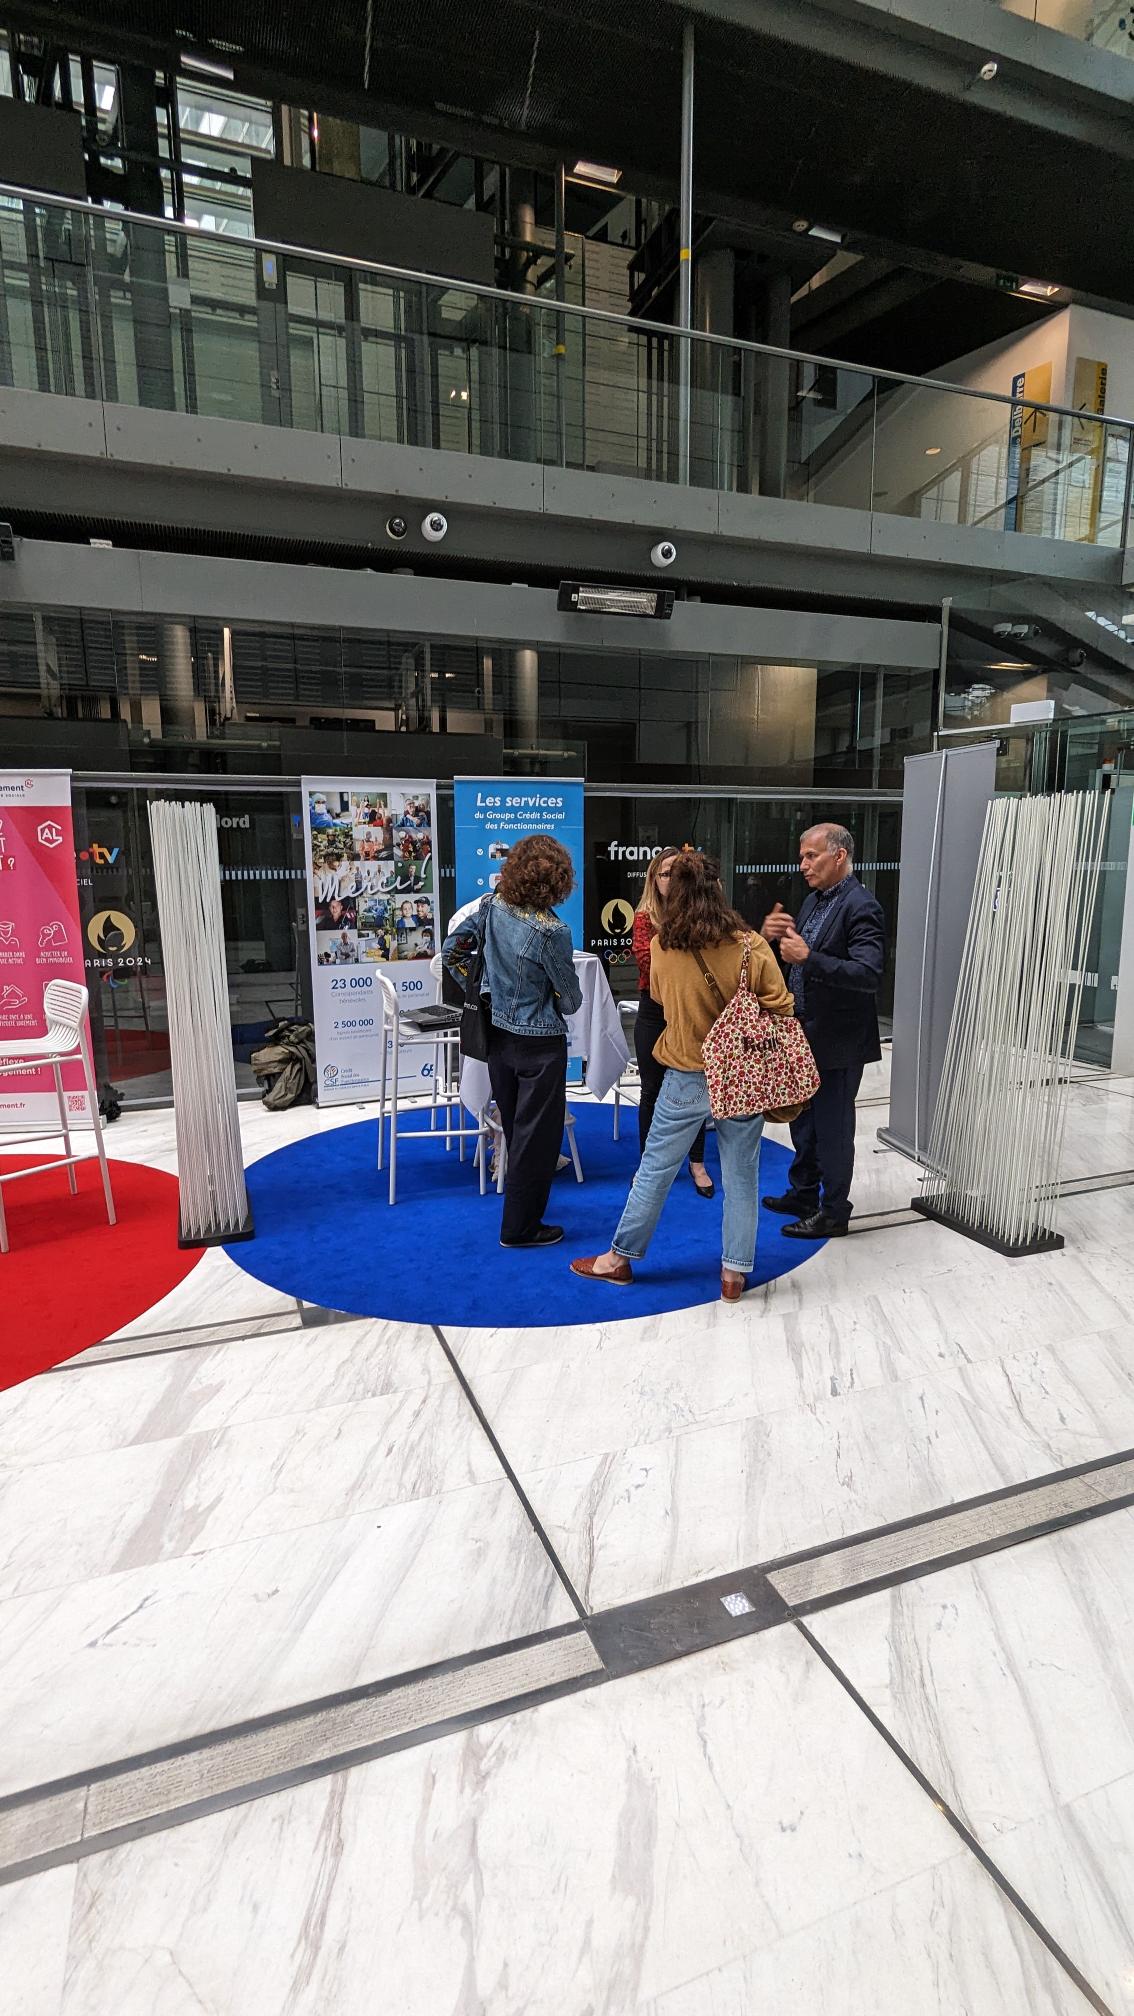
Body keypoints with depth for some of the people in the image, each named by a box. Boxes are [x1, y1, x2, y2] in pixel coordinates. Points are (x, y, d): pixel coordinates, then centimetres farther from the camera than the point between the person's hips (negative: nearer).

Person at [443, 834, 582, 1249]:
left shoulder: (491, 906, -6)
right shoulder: (553, 931, -22)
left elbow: (451, 951, 3)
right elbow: (571, 1001, -11)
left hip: (498, 1037, 7)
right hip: (539, 1043, -6)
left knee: (514, 1130, 22)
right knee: (537, 1135, 7)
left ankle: (523, 1203, 39)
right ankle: (520, 1227, 17)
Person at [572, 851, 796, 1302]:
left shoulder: (662, 946, -10)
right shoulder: (751, 946, -13)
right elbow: (780, 1011, -8)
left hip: (687, 1076, 0)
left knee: (655, 1167, 13)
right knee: (740, 1176, 12)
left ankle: (620, 1257, 27)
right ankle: (734, 1272, 22)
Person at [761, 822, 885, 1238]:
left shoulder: (861, 907, -17)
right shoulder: (813, 901, 10)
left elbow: (869, 974, -28)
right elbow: (789, 959, 11)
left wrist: (808, 958, -38)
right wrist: (772, 936, -10)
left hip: (836, 1040, -9)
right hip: (805, 1034, 9)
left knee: (832, 1128, 4)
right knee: (803, 1121, 20)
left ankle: (833, 1213, 19)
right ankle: (802, 1195, 37)